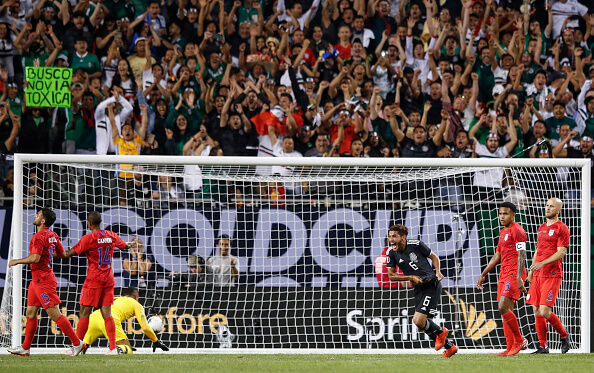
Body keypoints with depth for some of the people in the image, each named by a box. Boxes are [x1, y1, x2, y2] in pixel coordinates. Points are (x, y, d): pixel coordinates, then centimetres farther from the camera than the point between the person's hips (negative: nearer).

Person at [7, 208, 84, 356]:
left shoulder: (39, 237, -18)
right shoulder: (52, 235, 9)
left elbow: (35, 258, -27)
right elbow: (62, 254, 16)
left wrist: (17, 261, -14)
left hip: (43, 280, -10)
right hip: (37, 279, 10)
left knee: (54, 314, -9)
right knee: (30, 313, 11)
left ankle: (77, 343, -6)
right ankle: (25, 348, 15)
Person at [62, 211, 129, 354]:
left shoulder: (88, 238, -12)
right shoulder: (111, 236, 5)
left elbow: (70, 253, -13)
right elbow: (124, 246, 24)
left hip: (93, 279, -5)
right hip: (108, 279, 5)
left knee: (84, 313, -1)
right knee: (107, 313, 5)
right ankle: (113, 347, -2)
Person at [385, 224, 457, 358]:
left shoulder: (416, 245, -10)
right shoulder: (391, 252, 0)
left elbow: (433, 257, 5)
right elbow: (391, 275, 6)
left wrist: (438, 272, -11)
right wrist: (411, 277, -7)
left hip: (432, 285, -6)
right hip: (418, 289, 6)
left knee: (418, 321, -18)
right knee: (426, 324, 7)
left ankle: (440, 332, 13)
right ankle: (450, 347, 28)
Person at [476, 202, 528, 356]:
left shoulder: (517, 231, -8)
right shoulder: (503, 232, 21)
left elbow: (522, 256, -16)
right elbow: (497, 256, 28)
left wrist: (519, 277, -25)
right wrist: (483, 275, 28)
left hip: (514, 274, -9)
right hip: (504, 274, 9)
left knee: (503, 308, -18)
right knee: (506, 311, 4)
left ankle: (520, 341, -7)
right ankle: (510, 348, 3)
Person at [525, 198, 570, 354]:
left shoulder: (562, 229, -5)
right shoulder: (542, 228, 19)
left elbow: (561, 253, -13)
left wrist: (542, 264, -22)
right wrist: (531, 270, 19)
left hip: (552, 275, -8)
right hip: (538, 276, 8)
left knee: (544, 311, -14)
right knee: (537, 311, 2)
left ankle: (564, 336, 8)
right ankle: (542, 346, 8)